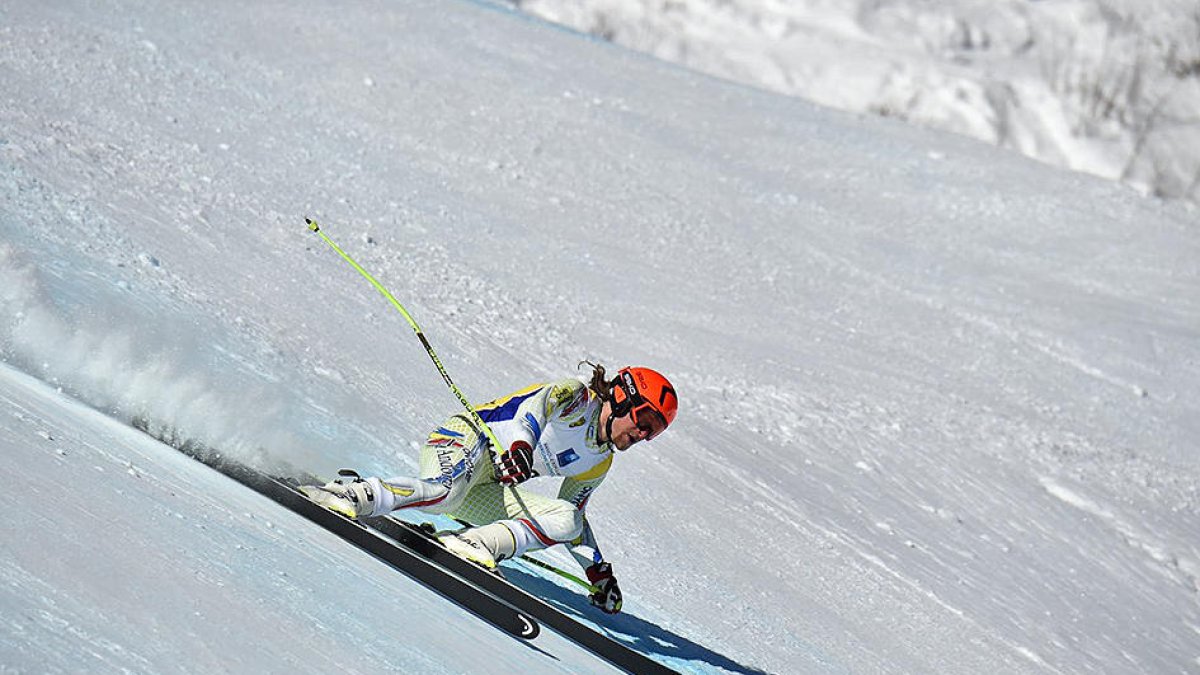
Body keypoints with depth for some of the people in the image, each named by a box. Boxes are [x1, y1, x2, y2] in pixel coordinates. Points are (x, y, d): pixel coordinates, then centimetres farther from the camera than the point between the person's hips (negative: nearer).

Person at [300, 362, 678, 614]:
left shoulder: (600, 462, 16)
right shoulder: (576, 397, -6)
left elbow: (571, 514, 24)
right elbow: (538, 403, -27)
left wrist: (598, 570, 16)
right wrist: (520, 444, -47)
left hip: (487, 489, 7)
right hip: (466, 438, -7)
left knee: (567, 519, -16)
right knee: (444, 493, -39)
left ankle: (478, 543, -31)